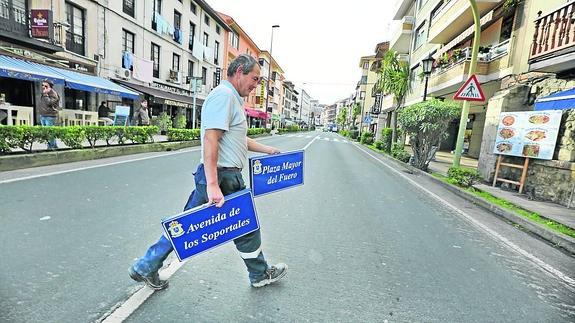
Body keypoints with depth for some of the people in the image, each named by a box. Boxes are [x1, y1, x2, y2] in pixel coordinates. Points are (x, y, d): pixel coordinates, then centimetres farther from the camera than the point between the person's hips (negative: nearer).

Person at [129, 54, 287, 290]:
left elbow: (239, 139, 28)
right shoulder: (224, 95, -15)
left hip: (213, 176, 10)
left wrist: (268, 150, 28)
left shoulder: (232, 99, 19)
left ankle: (147, 266, 31)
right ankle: (260, 275, 30)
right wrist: (212, 184, -30)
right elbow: (210, 139, -25)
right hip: (221, 177, -10)